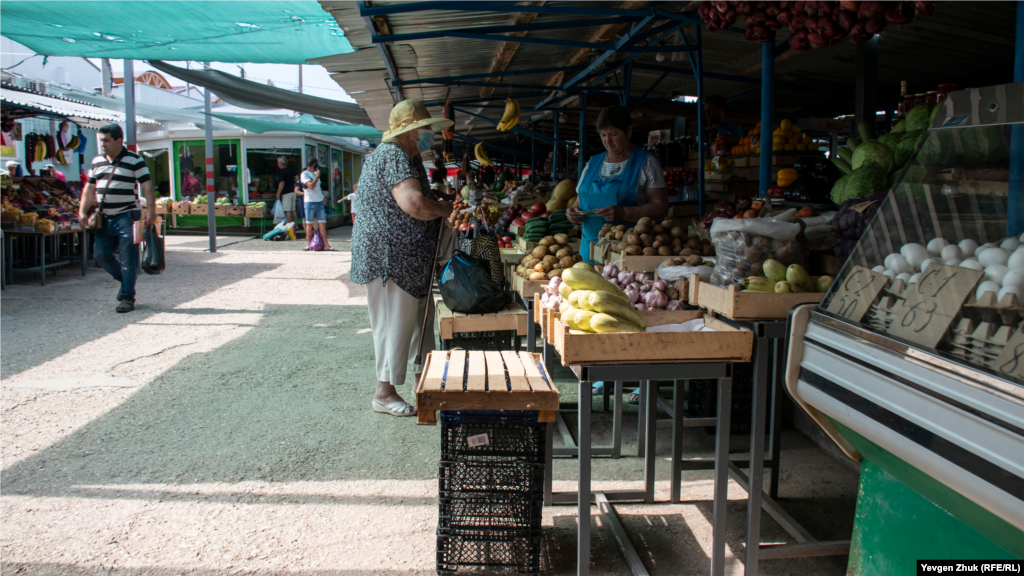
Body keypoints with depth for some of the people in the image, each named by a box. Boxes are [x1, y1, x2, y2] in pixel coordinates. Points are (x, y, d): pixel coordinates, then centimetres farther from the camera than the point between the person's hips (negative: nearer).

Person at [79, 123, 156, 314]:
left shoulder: (134, 160, -5)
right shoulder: (97, 161, 12)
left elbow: (147, 187, -10)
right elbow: (89, 189, 18)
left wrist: (151, 212, -19)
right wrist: (83, 211, 9)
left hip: (127, 217, -6)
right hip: (105, 218, 6)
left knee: (127, 259, -5)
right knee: (101, 255, 7)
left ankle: (127, 297, 4)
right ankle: (126, 280, 29)